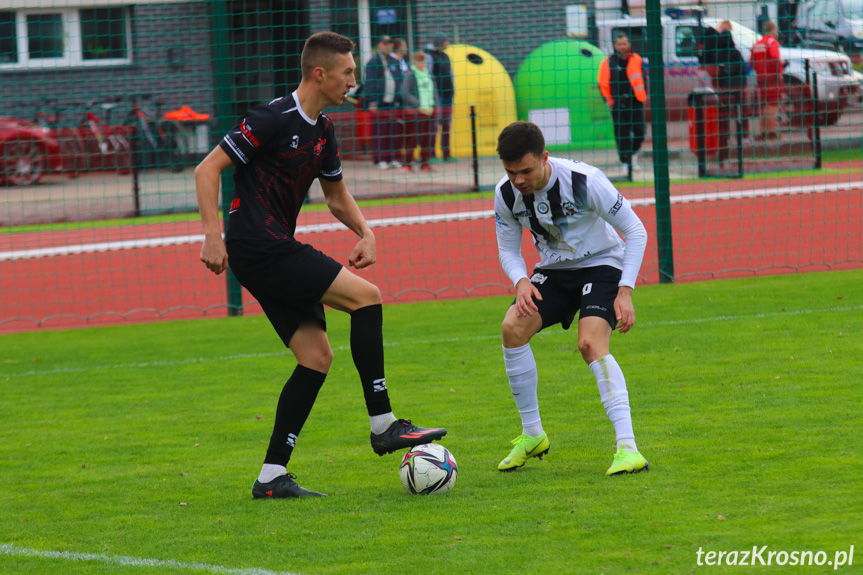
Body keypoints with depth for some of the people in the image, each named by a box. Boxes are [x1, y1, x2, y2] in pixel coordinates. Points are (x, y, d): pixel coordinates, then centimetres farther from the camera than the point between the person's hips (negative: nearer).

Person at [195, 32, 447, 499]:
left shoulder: (322, 131, 14)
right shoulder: (273, 119, -13)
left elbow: (337, 197, 27)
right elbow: (207, 170, -13)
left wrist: (364, 232, 8)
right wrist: (213, 235, -21)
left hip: (278, 251, 10)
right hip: (258, 247, -10)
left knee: (316, 357, 3)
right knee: (366, 296, -15)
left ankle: (272, 476, 4)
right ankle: (383, 425, -10)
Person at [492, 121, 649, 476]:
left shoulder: (584, 181, -26)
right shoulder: (506, 194, -12)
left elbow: (635, 230, -16)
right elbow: (508, 249, 4)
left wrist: (625, 291, -23)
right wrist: (521, 282, -18)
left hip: (602, 264, -5)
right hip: (553, 271, 5)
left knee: (591, 343, -29)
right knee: (513, 327, -19)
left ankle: (627, 447, -33)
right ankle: (532, 434, -2)